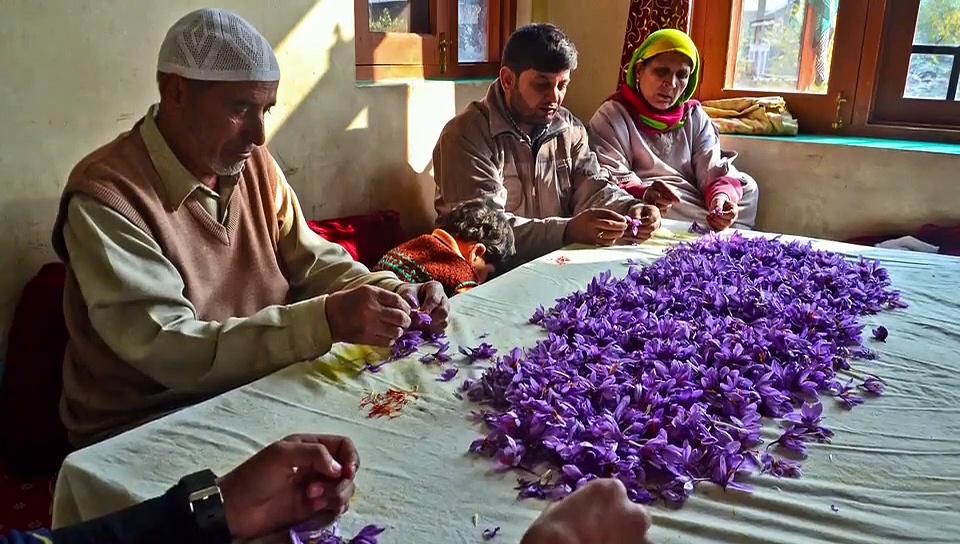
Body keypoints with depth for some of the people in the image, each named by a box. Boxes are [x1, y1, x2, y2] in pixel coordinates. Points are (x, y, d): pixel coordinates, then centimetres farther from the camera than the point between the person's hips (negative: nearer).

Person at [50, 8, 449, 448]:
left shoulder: (255, 164, 1)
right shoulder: (105, 197, -20)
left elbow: (311, 259, 6)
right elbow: (166, 350, -26)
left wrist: (391, 294, -14)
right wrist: (324, 322, -34)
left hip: (259, 390, 6)